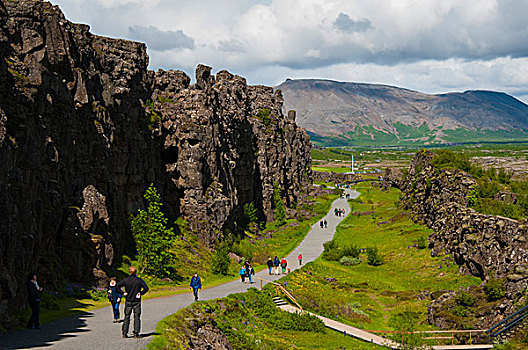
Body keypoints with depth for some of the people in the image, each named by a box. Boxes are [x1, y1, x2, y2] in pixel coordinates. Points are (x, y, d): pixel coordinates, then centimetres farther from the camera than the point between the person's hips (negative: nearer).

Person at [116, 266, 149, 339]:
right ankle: (136, 333, 0)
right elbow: (146, 288, -14)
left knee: (127, 317, 8)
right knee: (137, 317, 3)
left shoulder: (125, 280, -2)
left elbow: (118, 286, -6)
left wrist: (123, 293, -1)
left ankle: (124, 333, 3)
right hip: (137, 302, -2)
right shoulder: (139, 280, -7)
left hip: (128, 302, 2)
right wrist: (141, 293, -5)